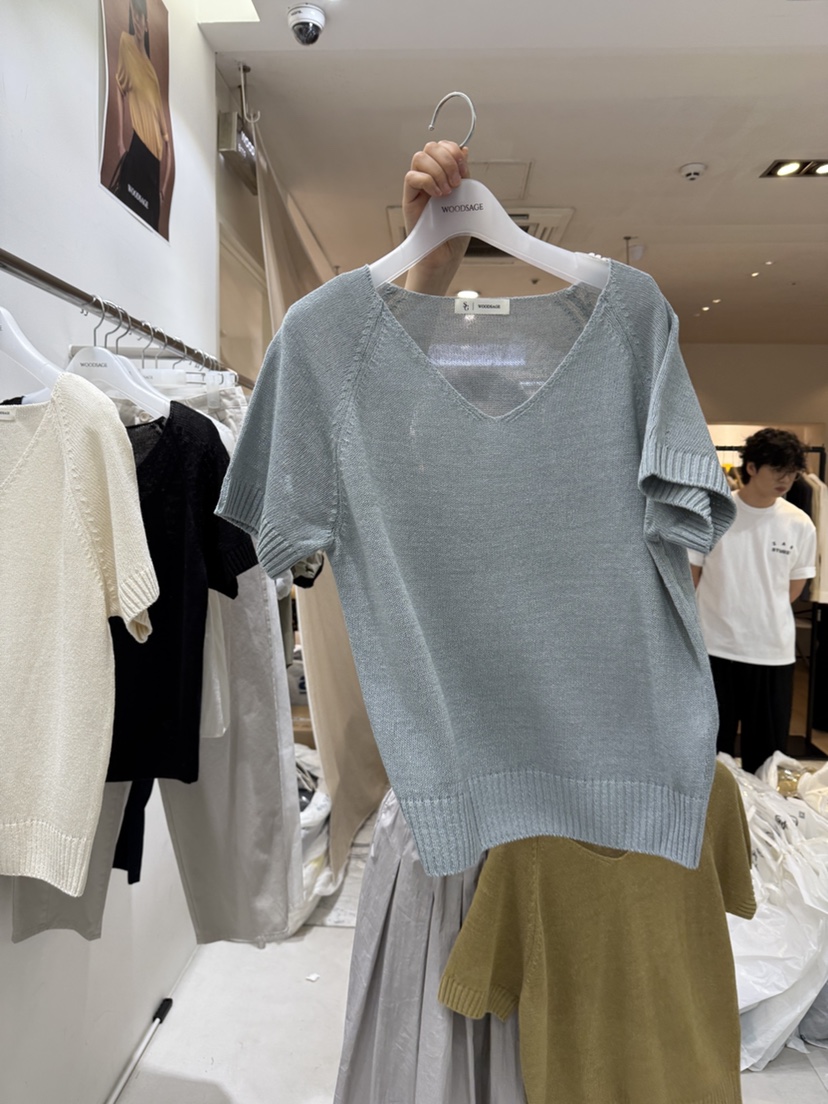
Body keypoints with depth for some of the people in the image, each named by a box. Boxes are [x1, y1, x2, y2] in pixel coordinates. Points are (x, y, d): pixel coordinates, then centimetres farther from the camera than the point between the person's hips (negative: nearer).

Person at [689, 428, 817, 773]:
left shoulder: (800, 525, -1)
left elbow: (795, 587, 11)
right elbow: (689, 581, -1)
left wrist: (762, 615, 7)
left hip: (773, 652, 2)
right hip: (715, 648, -2)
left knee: (766, 751, 13)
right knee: (712, 747, 11)